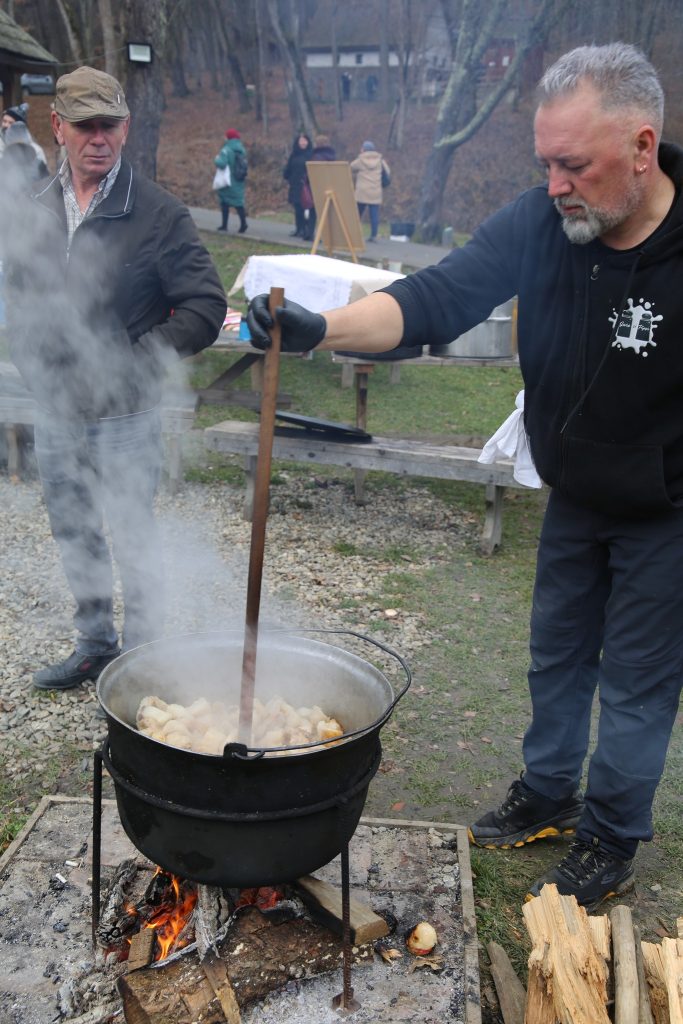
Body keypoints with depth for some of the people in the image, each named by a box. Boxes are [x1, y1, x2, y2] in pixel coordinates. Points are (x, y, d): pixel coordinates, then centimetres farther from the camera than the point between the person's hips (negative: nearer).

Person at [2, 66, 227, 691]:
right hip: (54, 413, 6)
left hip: (124, 417, -6)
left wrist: (135, 367, -19)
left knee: (134, 543, 5)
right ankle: (95, 645, 38)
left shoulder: (159, 214, -11)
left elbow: (206, 308, -13)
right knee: (74, 537, 18)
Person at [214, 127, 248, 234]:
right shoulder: (242, 149, 6)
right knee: (238, 201, 7)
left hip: (228, 180, -5)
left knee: (225, 201, 7)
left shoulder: (227, 150, -17)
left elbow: (221, 163, -25)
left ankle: (224, 225, 11)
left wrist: (217, 159, -6)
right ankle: (243, 222, -9)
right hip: (239, 180, 5)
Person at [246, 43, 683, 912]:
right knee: (556, 653, 19)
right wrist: (321, 328, -38)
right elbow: (436, 298, -22)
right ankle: (547, 796, 42)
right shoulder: (541, 222, -15)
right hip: (575, 497, 5)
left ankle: (610, 843, 32)